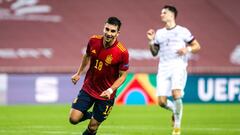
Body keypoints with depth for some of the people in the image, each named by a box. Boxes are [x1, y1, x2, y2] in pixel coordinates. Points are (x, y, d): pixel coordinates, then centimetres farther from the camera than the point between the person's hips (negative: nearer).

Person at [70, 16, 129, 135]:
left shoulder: (122, 53, -22)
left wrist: (110, 90, -24)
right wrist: (79, 73, 15)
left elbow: (122, 76, -11)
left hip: (105, 95, -3)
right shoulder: (93, 41, -11)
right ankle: (90, 115, 27)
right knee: (73, 119, -6)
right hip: (88, 88, 3)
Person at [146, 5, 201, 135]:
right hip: (163, 68, 4)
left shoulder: (182, 31, 7)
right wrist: (151, 41, 5)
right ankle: (175, 110, 26)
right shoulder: (159, 33, 18)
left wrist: (188, 49, -10)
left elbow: (197, 46, 10)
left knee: (176, 94, -25)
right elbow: (154, 53, 22)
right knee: (162, 101, -8)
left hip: (178, 66, -4)